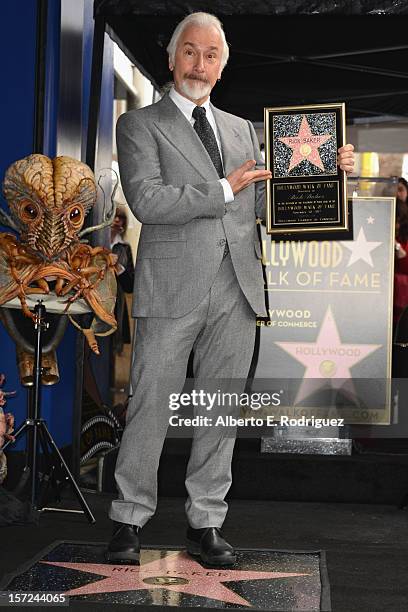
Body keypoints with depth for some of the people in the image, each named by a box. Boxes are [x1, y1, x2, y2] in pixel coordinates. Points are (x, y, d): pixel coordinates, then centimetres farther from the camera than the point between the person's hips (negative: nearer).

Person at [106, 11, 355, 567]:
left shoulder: (242, 129, 21)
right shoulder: (140, 125, 4)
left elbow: (265, 200, 20)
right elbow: (147, 201, -10)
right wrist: (223, 190, -9)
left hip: (238, 289, 5)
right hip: (173, 289, -4)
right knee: (151, 406, -1)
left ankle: (206, 524, 17)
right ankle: (129, 520, 13)